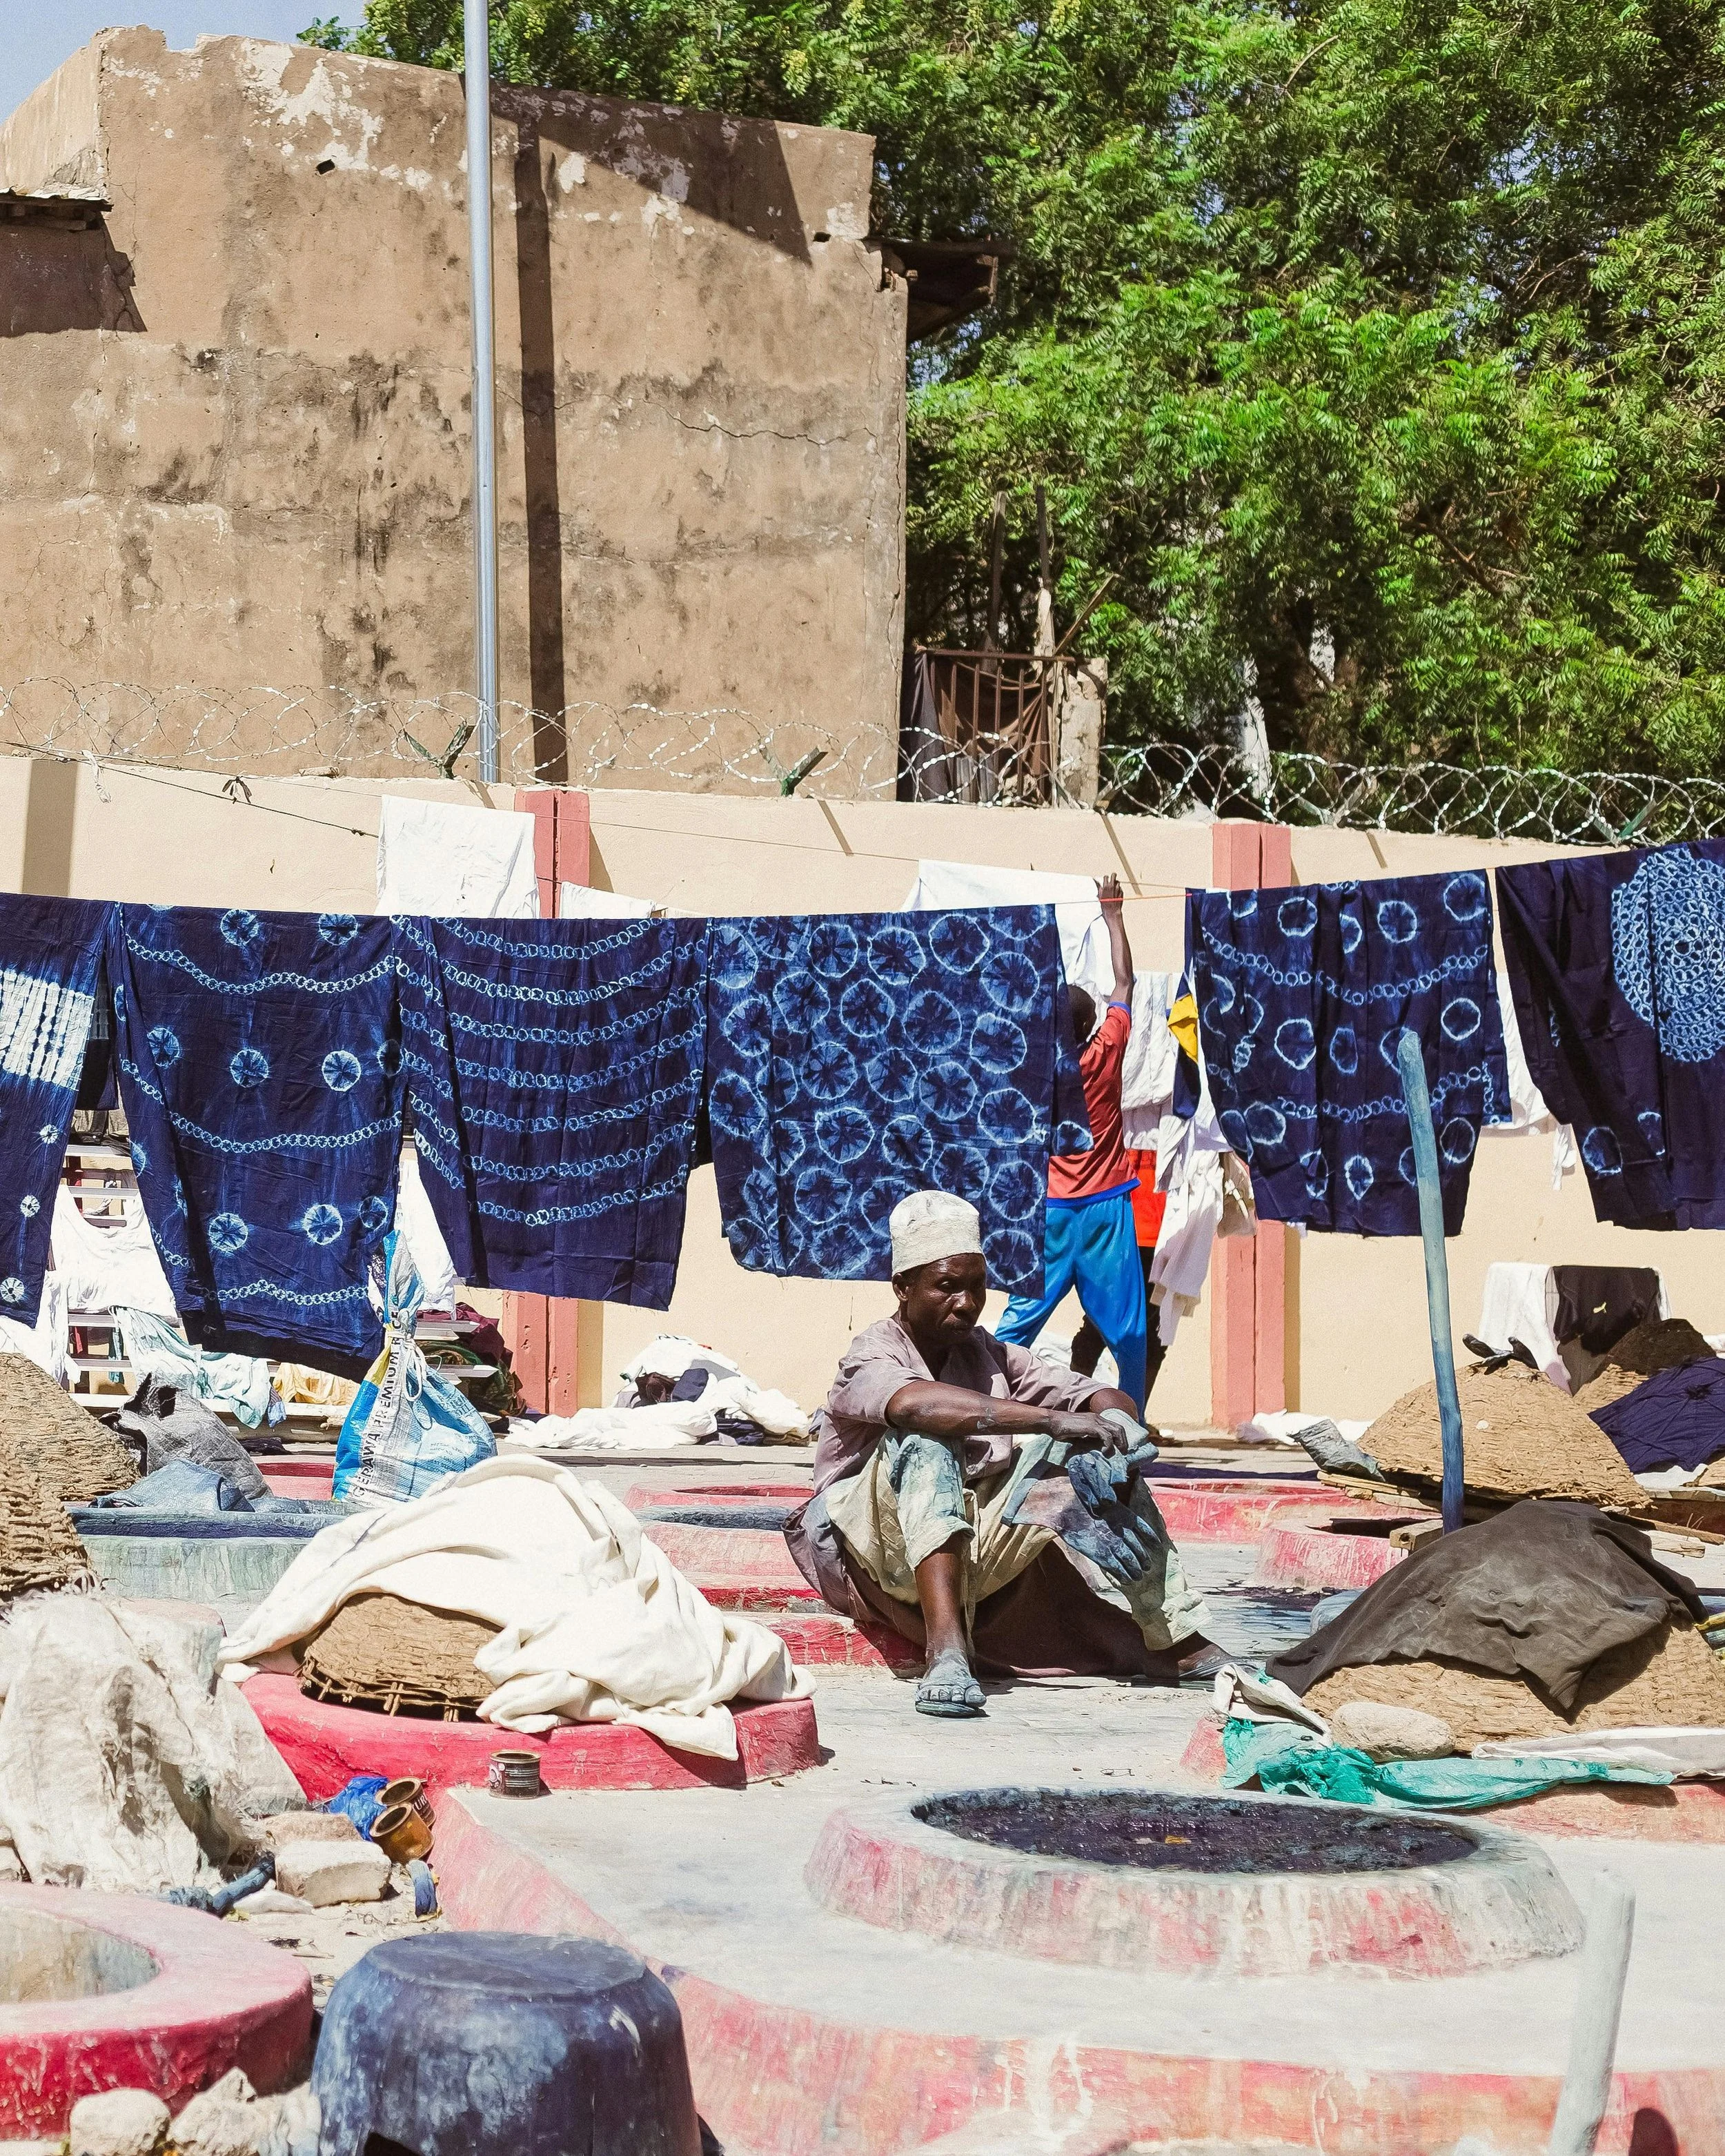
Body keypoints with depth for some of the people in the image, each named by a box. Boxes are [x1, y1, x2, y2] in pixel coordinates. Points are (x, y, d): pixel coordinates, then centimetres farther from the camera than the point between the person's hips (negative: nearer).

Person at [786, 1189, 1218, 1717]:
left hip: (973, 1550, 6)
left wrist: (1116, 1420, -21)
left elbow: (1105, 1399, 5)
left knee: (1087, 1453, -9)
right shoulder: (871, 1360, -9)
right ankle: (945, 1650, -46)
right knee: (925, 1439, -32)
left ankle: (1178, 1643, -12)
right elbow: (914, 1403, -35)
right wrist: (1051, 1420, -38)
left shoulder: (987, 1354, 10)